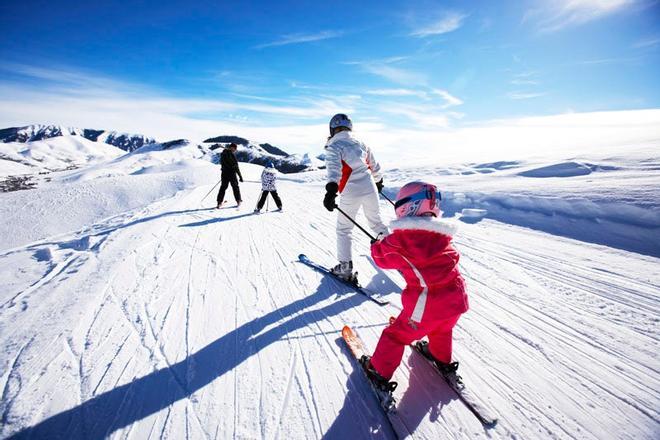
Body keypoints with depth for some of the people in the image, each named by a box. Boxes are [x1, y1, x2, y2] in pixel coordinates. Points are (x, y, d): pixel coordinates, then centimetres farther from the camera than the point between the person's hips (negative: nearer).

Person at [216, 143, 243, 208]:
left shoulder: (222, 153, 7)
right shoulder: (231, 154, -16)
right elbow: (235, 166, -17)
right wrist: (240, 176, -13)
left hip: (224, 173, 6)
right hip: (231, 173, -6)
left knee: (223, 187, 12)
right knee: (235, 187, 10)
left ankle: (219, 202, 8)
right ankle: (238, 201, 17)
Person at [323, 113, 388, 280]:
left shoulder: (333, 147, -2)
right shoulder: (360, 144, 15)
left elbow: (334, 168, -21)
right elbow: (375, 166, 25)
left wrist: (331, 190, -32)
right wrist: (378, 181, 41)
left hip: (351, 193, -5)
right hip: (370, 189, 5)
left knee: (343, 229, 8)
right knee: (376, 222, 24)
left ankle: (345, 267, 9)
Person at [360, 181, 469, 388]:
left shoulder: (400, 239, -15)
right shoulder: (441, 234, 3)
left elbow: (382, 257, -1)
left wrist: (376, 245, 21)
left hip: (427, 305, -5)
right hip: (455, 299, 6)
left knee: (396, 335, 14)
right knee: (441, 330, 34)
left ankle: (380, 371, 28)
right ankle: (443, 360, 56)